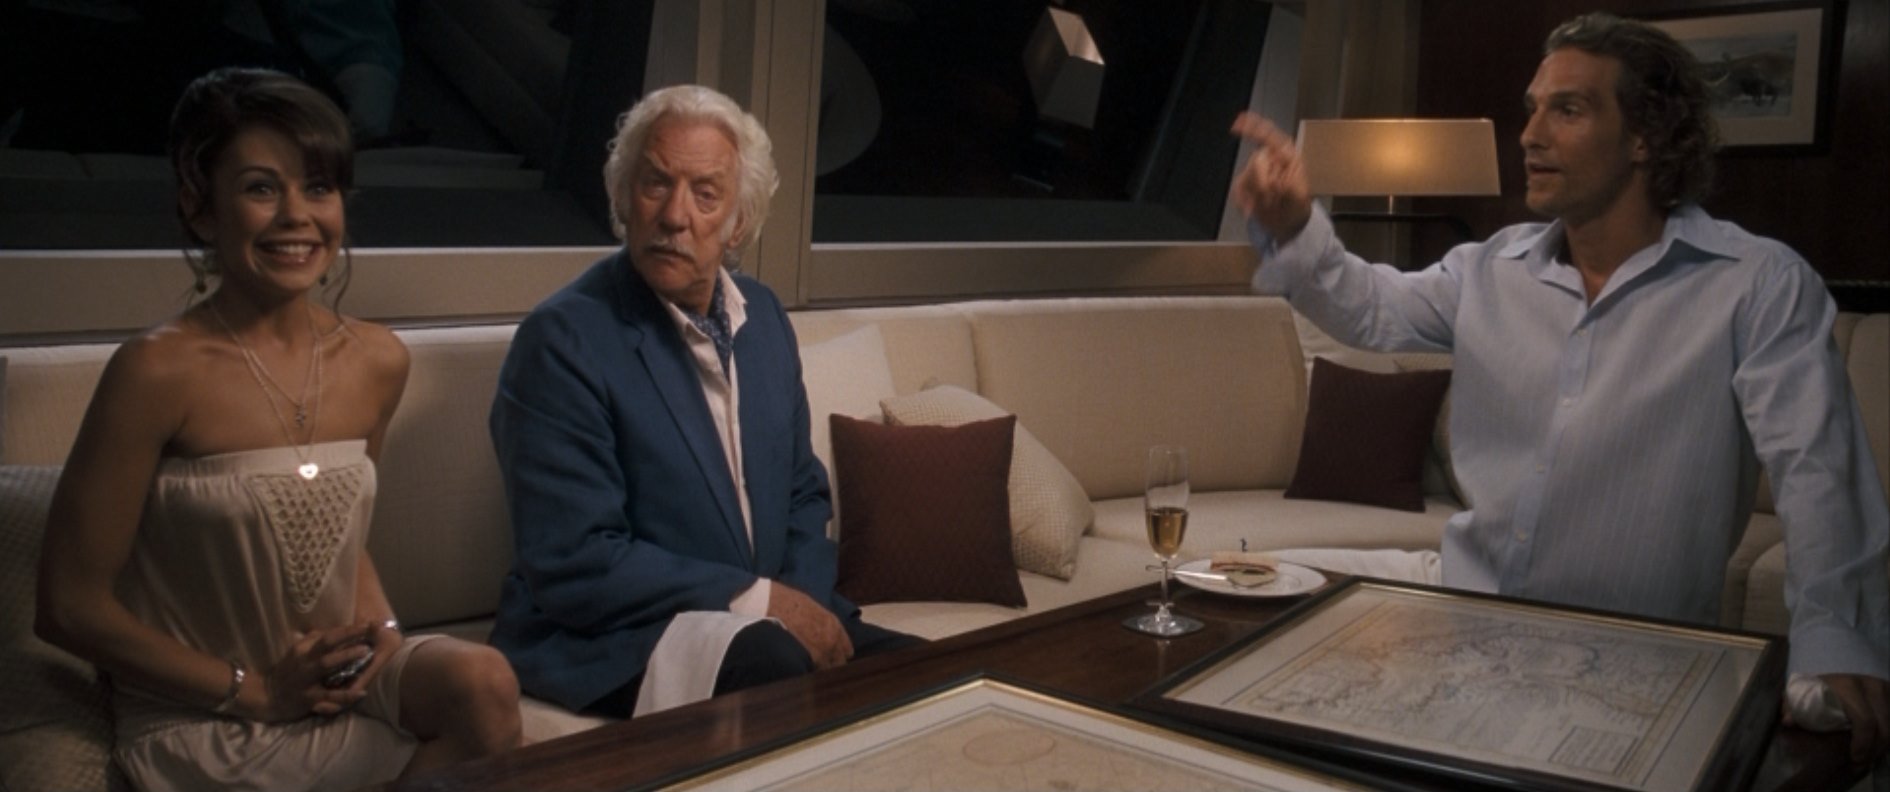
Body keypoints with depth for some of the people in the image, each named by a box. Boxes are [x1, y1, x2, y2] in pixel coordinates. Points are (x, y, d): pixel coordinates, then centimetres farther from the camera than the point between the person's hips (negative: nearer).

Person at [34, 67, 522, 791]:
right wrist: (252, 689, -12)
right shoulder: (159, 371, -16)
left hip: (334, 680, 5)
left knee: (482, 679, -23)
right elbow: (72, 606, -10)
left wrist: (382, 630, -2)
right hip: (203, 722, -5)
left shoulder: (377, 361, 1)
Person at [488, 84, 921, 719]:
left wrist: (805, 601, -4)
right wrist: (760, 598, -18)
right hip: (608, 640, -6)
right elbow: (575, 566, -17)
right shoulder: (561, 339, -13)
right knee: (772, 661, -34)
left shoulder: (763, 316, 8)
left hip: (768, 619, 7)